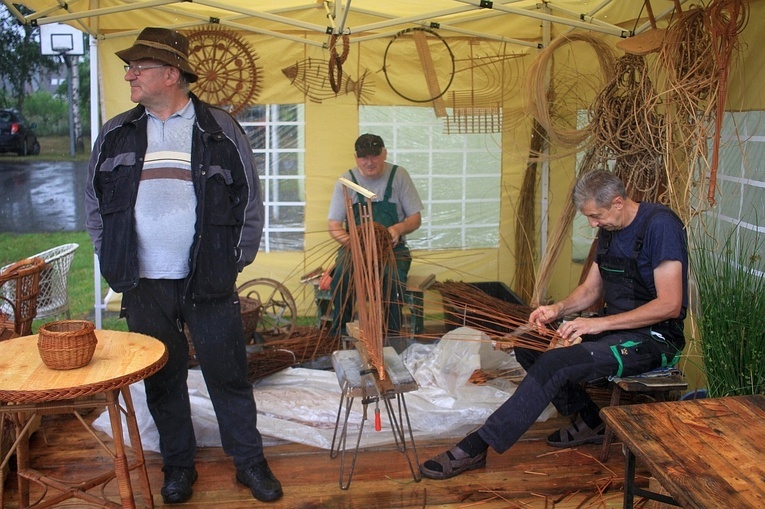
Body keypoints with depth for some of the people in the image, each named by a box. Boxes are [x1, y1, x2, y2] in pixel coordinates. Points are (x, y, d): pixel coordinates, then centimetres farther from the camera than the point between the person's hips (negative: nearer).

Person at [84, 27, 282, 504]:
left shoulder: (220, 130, 0)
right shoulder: (116, 135, 8)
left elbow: (251, 201, 3)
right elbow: (96, 204, 15)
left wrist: (236, 261, 0)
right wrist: (114, 261, 6)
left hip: (209, 284, -2)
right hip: (144, 286, 3)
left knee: (229, 376, 5)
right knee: (162, 379, 11)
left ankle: (251, 462, 21)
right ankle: (178, 465, 28)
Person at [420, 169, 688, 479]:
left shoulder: (660, 225, -17)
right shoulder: (610, 230, 9)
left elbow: (669, 305, -22)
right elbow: (591, 290, 15)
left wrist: (600, 323, -23)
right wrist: (558, 309, -5)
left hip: (653, 338, -9)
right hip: (615, 325, 9)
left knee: (554, 364, -26)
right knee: (527, 344, 2)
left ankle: (475, 447, -22)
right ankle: (590, 422, 9)